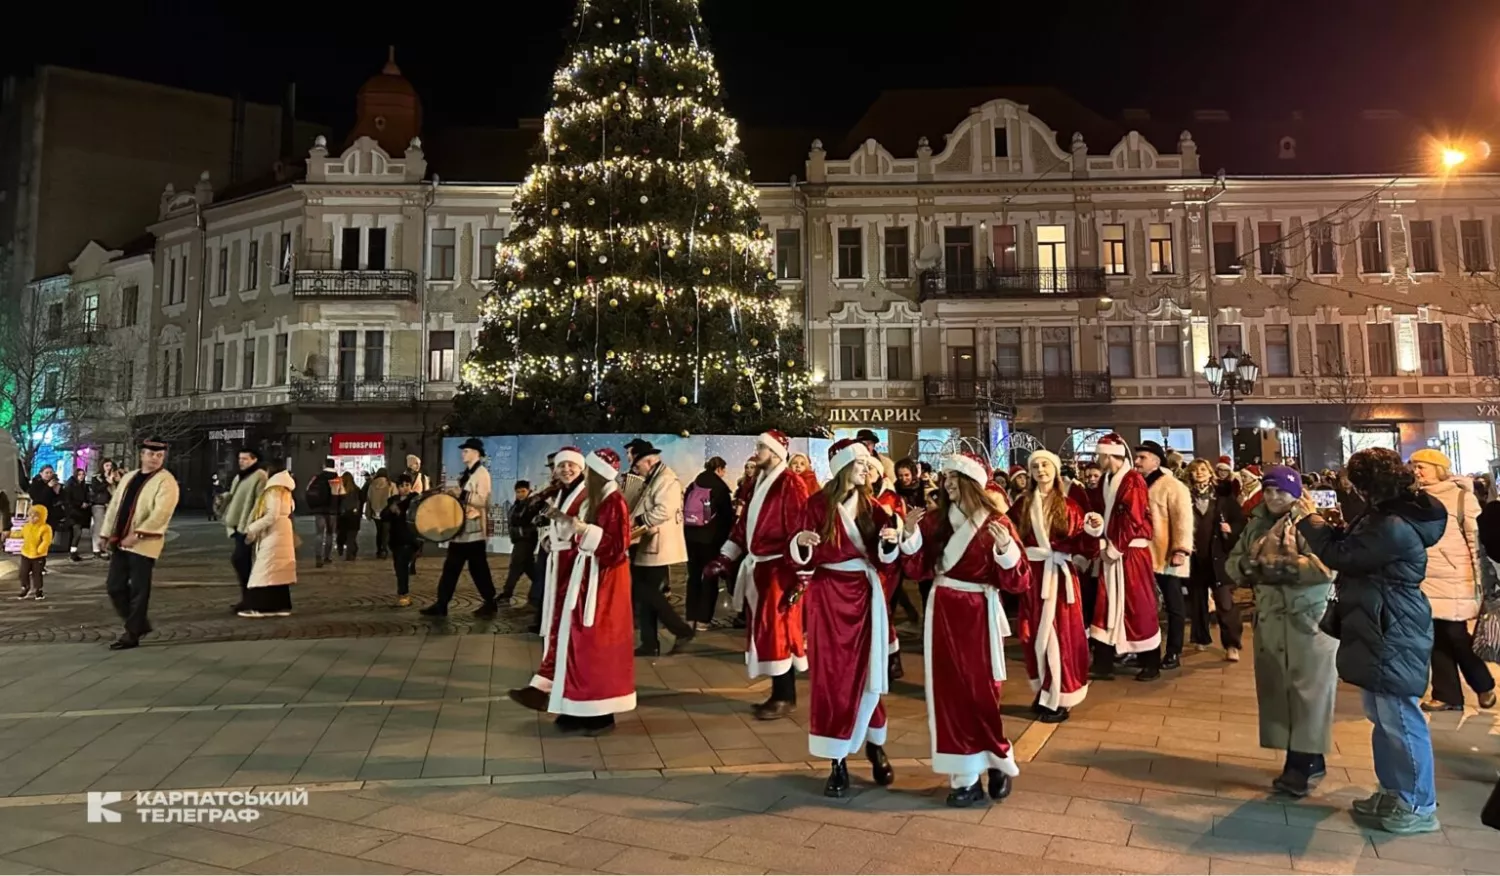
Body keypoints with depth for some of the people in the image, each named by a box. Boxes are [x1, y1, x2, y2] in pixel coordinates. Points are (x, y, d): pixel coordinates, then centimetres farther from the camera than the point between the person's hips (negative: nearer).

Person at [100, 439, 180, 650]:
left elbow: (161, 513, -19)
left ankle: (132, 634, 8)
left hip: (144, 544, -7)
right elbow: (114, 506, 18)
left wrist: (137, 534, -22)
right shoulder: (128, 477, 16)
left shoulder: (166, 482, -8)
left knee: (138, 590, -2)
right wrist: (107, 534, 11)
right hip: (120, 542, 7)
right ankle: (139, 623, 24)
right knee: (114, 586, 10)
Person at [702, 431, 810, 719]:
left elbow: (800, 531, -18)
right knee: (765, 631, 12)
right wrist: (725, 558, 15)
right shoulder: (758, 483, 14)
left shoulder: (790, 484, -14)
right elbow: (744, 524, 18)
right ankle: (779, 693, 22)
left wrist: (799, 574, -20)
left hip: (779, 570, -9)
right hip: (758, 568, 9)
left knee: (777, 631, -3)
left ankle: (785, 697, 8)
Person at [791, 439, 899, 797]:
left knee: (867, 671, 8)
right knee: (831, 675, 0)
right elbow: (803, 559, -6)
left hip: (865, 595, 3)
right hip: (828, 596, -3)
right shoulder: (816, 504, -4)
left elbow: (884, 561, 3)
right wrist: (801, 543, -26)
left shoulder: (871, 508, 6)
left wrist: (890, 542, -17)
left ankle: (874, 745, 29)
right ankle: (838, 761, 8)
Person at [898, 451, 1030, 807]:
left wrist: (1005, 546, -27)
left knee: (980, 693, 1)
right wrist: (911, 535, -10)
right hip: (942, 612, 4)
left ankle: (998, 763, 26)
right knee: (949, 693, 5)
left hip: (978, 615, -4)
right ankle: (965, 776, 15)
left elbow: (1017, 581, -11)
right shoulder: (937, 520, 4)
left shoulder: (996, 522, -7)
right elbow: (918, 570, 3)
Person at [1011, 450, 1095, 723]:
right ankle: (1043, 691, 22)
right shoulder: (1023, 505, 7)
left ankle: (1058, 699, 8)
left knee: (1058, 633, -1)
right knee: (1036, 634, 7)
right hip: (1032, 574, 2)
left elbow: (1081, 544, -4)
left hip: (1059, 574, -2)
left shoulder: (1068, 505, 2)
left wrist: (1094, 529, -20)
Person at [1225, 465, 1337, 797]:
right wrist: (1250, 564, -10)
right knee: (1277, 690, 8)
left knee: (1307, 692, -3)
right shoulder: (1256, 525, 13)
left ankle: (1303, 762, 4)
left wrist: (1277, 565, -19)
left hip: (1310, 619, -6)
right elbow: (1232, 563, 11)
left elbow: (1326, 565, -21)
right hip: (1270, 621, 6)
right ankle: (1308, 760, 21)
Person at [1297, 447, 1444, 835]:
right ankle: (1393, 793, 30)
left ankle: (1419, 807, 13)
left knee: (1400, 719, 0)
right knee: (1384, 718, 18)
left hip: (1393, 636, -11)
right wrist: (1320, 521, 5)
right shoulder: (1386, 517, 10)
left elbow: (1341, 556, -21)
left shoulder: (1395, 527, -25)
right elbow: (1352, 544, 17)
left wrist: (1310, 520, -9)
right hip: (1381, 633, 11)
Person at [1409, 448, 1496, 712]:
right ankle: (1447, 695, 15)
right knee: (1437, 638, 7)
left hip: (1453, 579, -5)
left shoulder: (1460, 496, -4)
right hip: (1426, 579, 5)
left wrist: (1481, 577, -10)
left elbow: (1477, 537, -7)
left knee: (1456, 636, -2)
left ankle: (1484, 686, 23)